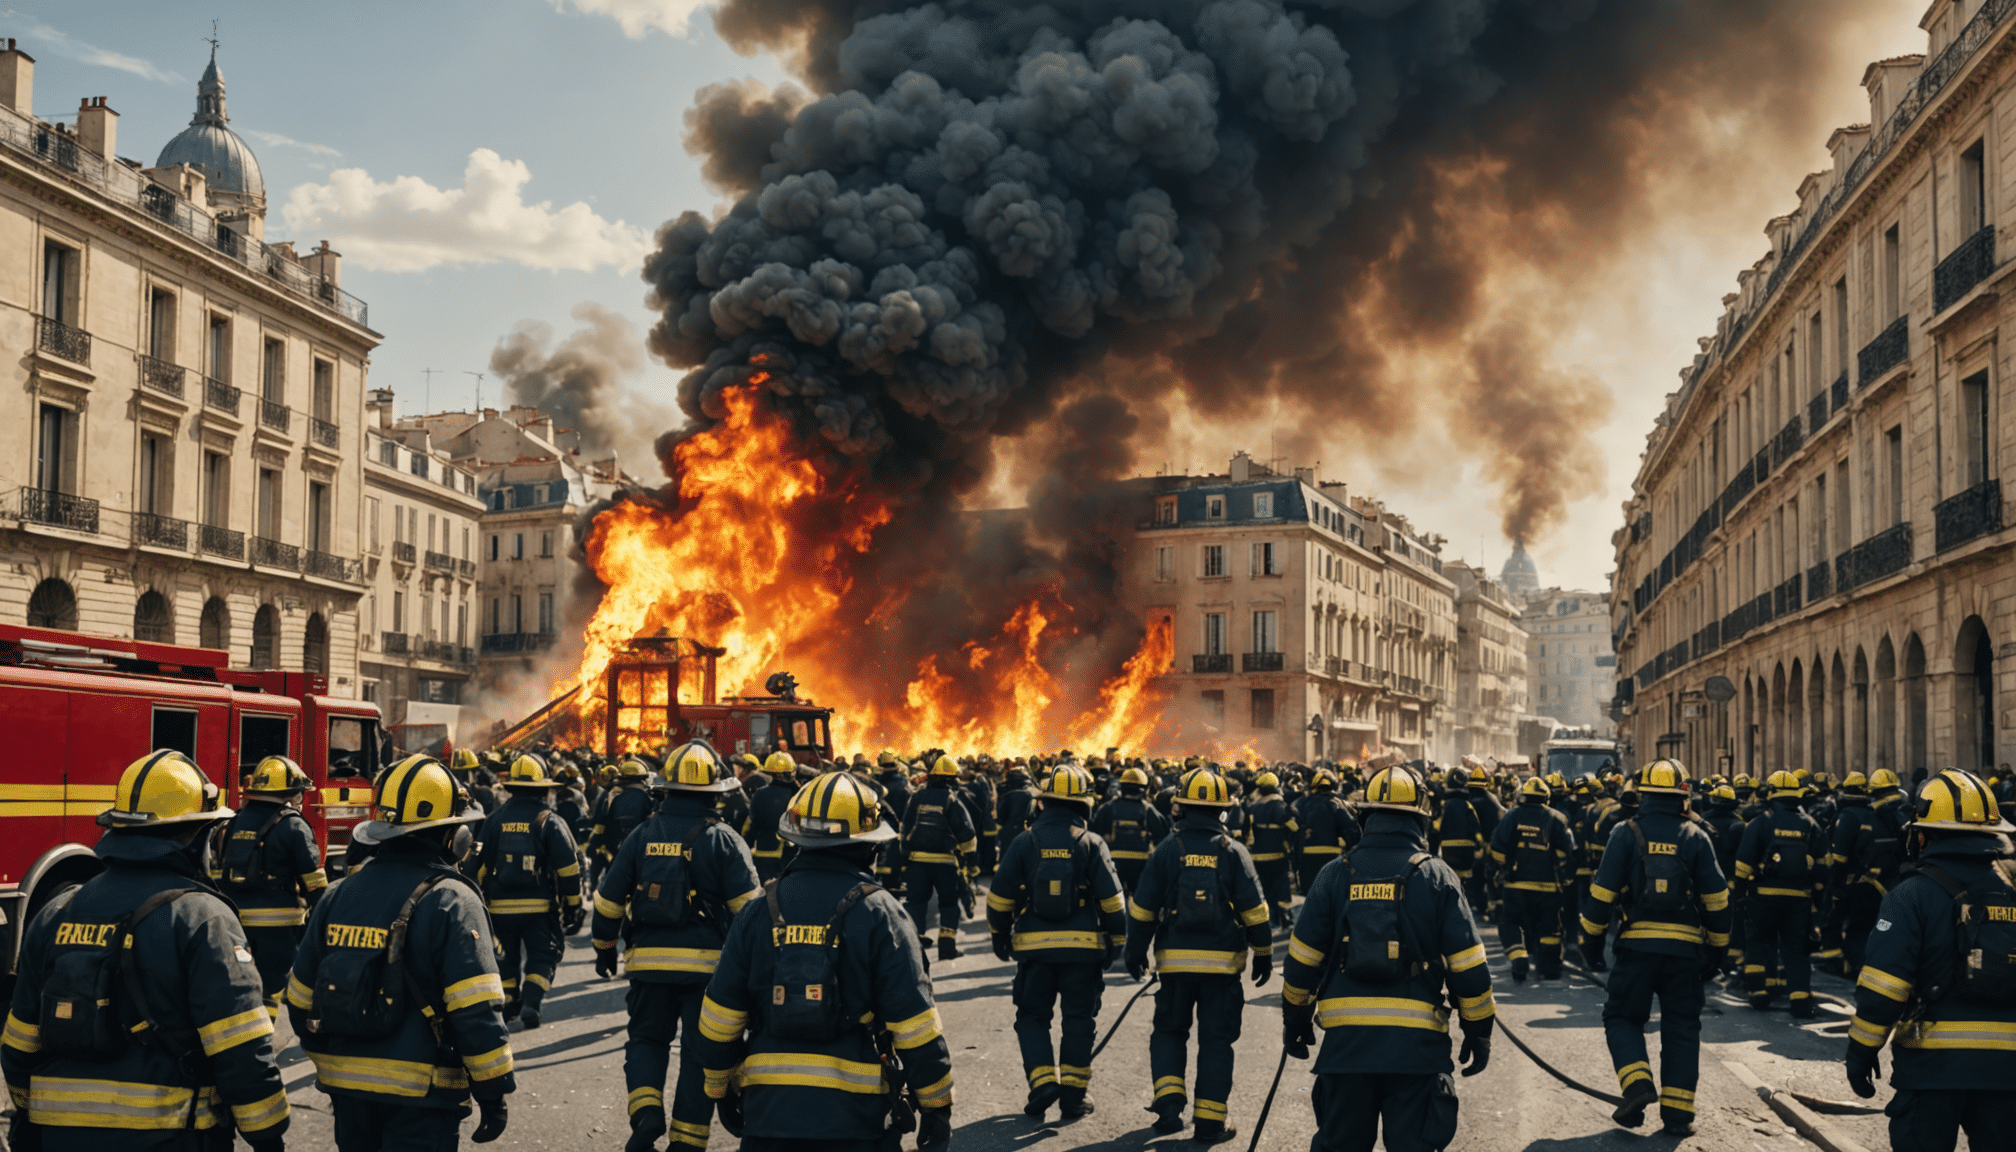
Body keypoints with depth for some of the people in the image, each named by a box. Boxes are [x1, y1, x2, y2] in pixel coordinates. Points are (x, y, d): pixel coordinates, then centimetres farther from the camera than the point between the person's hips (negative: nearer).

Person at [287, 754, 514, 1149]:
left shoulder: (339, 895, 5)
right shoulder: (451, 902, -13)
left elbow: (302, 998, 12)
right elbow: (476, 1012, -18)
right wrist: (494, 1092, -11)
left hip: (347, 1086, 6)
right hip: (419, 1092, -6)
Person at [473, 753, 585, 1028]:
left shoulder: (495, 820, 3)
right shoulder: (550, 822, -5)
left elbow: (479, 865, 6)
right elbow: (568, 869, -7)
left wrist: (479, 900, 15)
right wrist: (573, 907, 1)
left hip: (500, 906, 3)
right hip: (540, 907, -3)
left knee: (506, 957, 19)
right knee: (541, 958, 5)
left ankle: (509, 1004, 28)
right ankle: (531, 1002, -14)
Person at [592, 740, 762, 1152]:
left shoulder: (642, 836, 4)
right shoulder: (723, 840, -5)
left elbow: (608, 899, 7)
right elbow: (750, 905, -9)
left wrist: (604, 948, 21)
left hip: (649, 963, 2)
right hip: (707, 964, -2)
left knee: (646, 1039, 18)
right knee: (700, 1050, 9)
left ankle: (646, 1110, -6)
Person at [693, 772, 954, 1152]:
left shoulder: (760, 911, 3)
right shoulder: (879, 913, -6)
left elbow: (719, 1018, 6)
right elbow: (914, 1024, -8)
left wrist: (722, 1089, 20)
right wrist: (937, 1107, 1)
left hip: (768, 1108, 3)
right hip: (853, 1113, -2)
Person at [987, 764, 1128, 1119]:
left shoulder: (1025, 843, -2)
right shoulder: (1091, 844, -4)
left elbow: (1000, 896, 1)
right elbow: (1112, 900, -3)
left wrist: (1000, 936, 16)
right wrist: (1117, 941, 9)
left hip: (1035, 945, 0)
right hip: (1083, 947, 0)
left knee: (1032, 1015, 13)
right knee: (1079, 1018, 11)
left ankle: (1042, 1079, -4)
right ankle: (1073, 1092, 10)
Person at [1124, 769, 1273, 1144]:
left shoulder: (1167, 850, -2)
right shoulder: (1233, 852, -2)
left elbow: (1142, 907, 0)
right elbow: (1254, 909, -2)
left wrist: (1135, 952, 12)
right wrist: (1263, 955, 9)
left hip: (1175, 959, 0)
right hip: (1222, 962, 0)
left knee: (1169, 1031, 17)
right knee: (1216, 1040, 7)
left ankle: (1169, 1098, -1)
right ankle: (1209, 1120, 7)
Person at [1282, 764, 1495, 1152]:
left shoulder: (1336, 876, 2)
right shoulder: (1437, 877, -1)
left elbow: (1302, 957, 5)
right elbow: (1468, 964, -2)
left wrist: (1296, 1018, 19)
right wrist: (1479, 1030, 9)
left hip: (1346, 1041, 2)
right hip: (1417, 1043, -1)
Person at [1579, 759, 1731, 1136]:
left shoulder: (1626, 833, -2)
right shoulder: (1696, 838, 3)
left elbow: (1602, 892, -4)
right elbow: (1717, 900, 4)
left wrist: (1591, 938, 6)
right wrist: (1717, 949, 14)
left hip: (1637, 945, -1)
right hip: (1685, 948, 2)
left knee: (1623, 1018, 11)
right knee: (1681, 1028, 10)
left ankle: (1637, 1083, -12)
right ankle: (1677, 1113, 8)